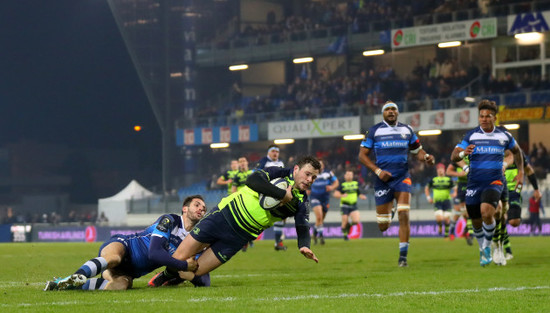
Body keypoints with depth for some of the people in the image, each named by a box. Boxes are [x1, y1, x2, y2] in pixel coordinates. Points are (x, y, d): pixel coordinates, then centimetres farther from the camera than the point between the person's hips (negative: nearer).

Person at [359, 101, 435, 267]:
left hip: (402, 177, 1)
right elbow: (362, 155, 2)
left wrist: (426, 157, -7)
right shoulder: (374, 131, 2)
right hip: (383, 179, -1)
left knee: (404, 214, -18)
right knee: (383, 226, 1)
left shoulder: (407, 130, 9)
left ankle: (403, 256, -11)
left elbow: (417, 151, 16)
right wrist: (378, 171, -11)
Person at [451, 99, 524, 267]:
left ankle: (487, 248, -4)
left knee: (486, 212, -27)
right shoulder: (471, 135, 0)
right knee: (476, 222, 7)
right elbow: (453, 156, -6)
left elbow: (516, 151, 23)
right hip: (474, 183, 2)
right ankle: (482, 249, 37)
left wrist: (520, 172, 18)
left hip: (494, 182, -2)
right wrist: (463, 153, -28)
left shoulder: (504, 135, 3)